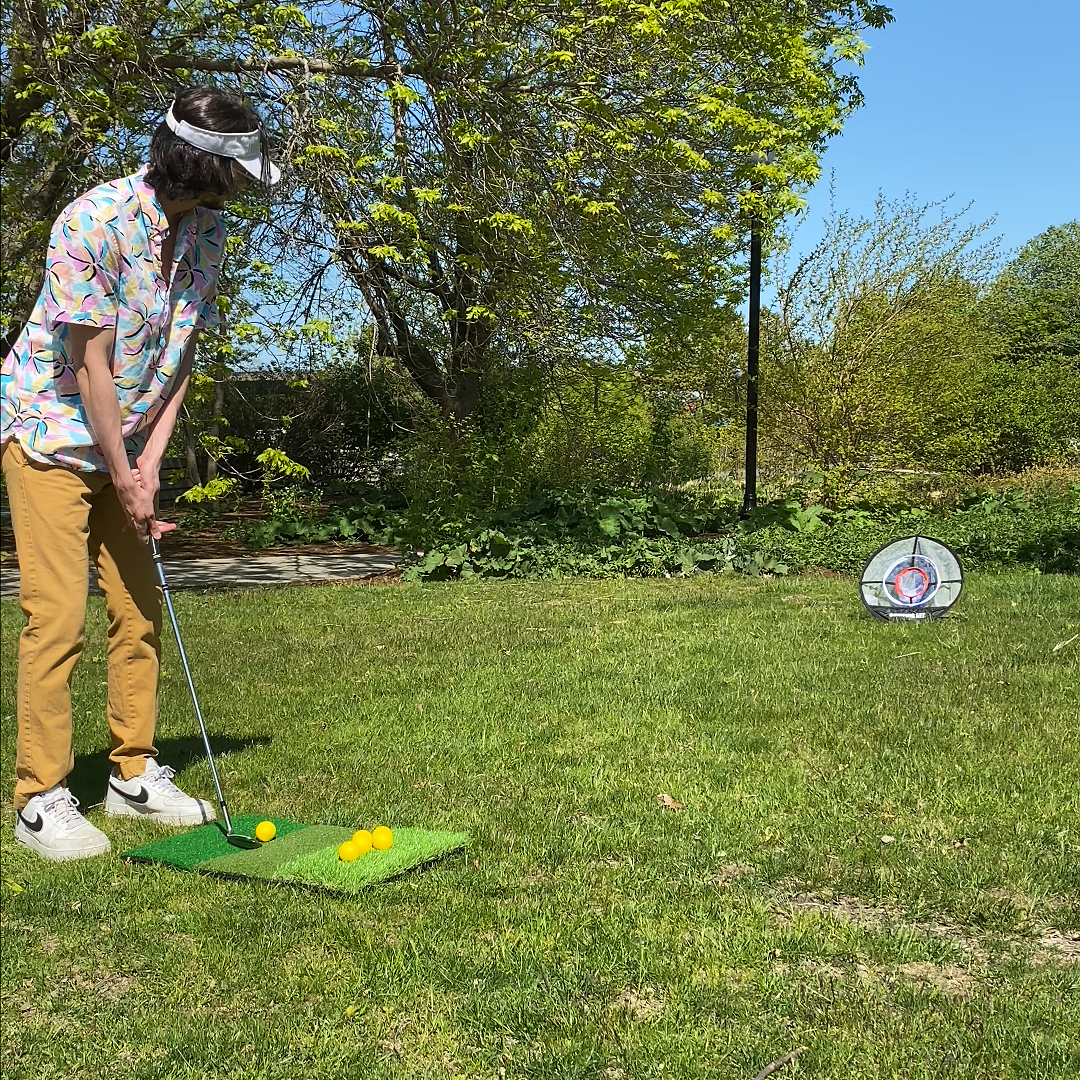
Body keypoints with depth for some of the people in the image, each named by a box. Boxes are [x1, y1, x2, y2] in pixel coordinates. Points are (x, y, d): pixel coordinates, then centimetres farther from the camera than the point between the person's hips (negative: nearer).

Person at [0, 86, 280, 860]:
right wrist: (122, 479, -16)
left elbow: (180, 358, 2)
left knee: (142, 610, 7)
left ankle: (136, 775, 18)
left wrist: (150, 460, -6)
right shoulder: (93, 221, -22)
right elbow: (91, 364, -20)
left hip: (125, 440, 7)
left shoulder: (209, 233, -1)